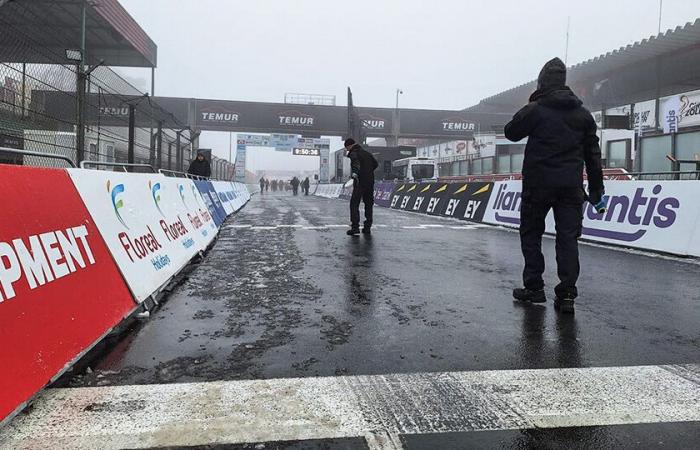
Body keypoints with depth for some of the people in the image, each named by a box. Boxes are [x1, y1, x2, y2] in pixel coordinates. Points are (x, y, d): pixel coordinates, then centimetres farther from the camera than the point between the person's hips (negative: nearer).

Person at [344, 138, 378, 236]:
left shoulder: (354, 153, -6)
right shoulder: (367, 153, 18)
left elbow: (356, 163, -28)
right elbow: (376, 164, 28)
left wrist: (355, 173, -45)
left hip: (360, 182, -7)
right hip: (370, 182, 7)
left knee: (354, 204, -4)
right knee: (369, 204, 14)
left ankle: (355, 227, -13)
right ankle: (367, 227, 17)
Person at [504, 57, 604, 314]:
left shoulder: (535, 110, -7)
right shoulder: (582, 114, 8)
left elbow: (511, 133, 6)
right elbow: (593, 153, 10)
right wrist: (596, 187, 15)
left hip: (538, 184, -3)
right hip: (571, 185, 4)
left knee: (531, 233, 10)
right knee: (568, 237, 4)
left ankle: (534, 287, 13)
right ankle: (567, 294, 2)